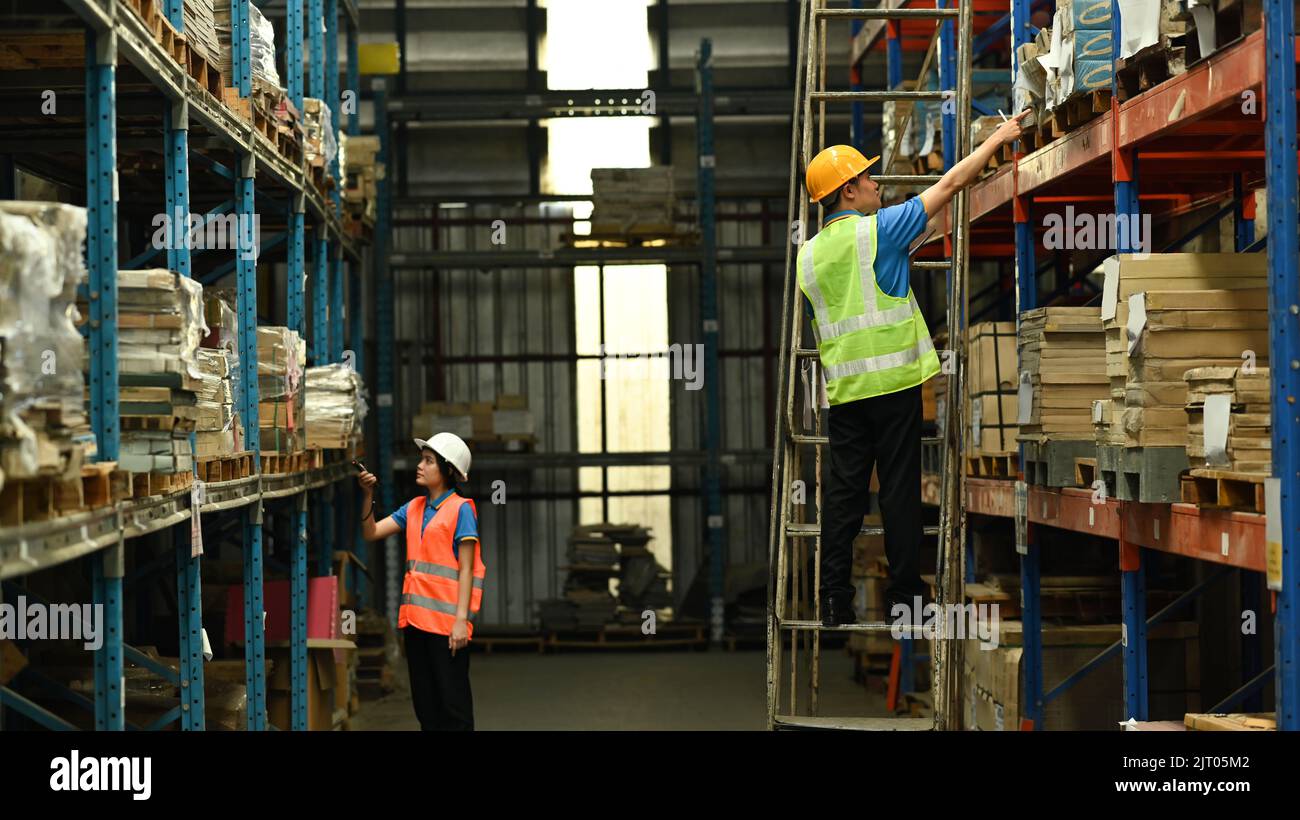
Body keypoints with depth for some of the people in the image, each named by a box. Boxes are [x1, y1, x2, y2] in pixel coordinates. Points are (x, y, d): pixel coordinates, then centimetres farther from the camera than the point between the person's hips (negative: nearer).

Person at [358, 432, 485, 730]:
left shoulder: (460, 509, -5)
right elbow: (371, 533, 11)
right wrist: (368, 495, -2)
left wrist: (461, 620, -15)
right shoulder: (414, 508, 14)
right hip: (415, 617, 7)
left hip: (446, 620, -7)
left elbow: (465, 570, -9)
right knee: (424, 701, 12)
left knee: (452, 698, -2)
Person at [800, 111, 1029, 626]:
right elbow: (949, 185, -2)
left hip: (844, 388, 5)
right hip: (894, 380, -5)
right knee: (900, 490, 1)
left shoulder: (808, 255, 9)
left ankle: (834, 601, 4)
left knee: (844, 491, 6)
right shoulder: (878, 230, -6)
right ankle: (904, 595, 4)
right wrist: (996, 139, 8)